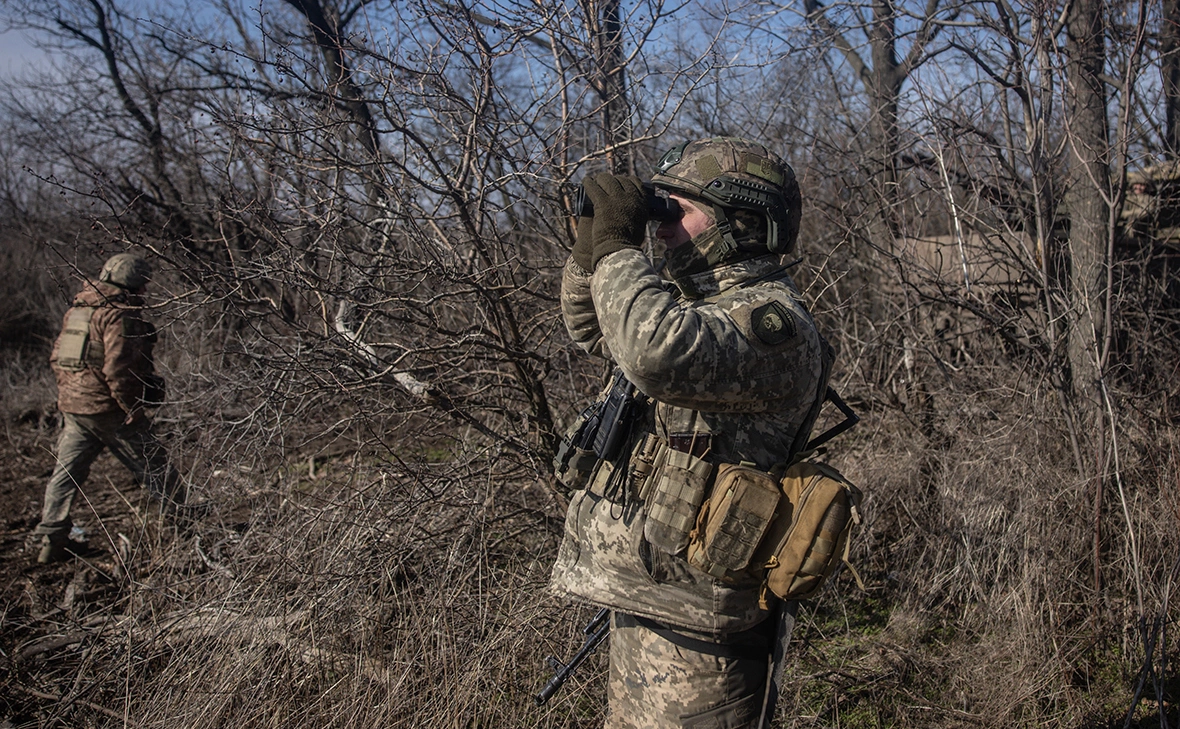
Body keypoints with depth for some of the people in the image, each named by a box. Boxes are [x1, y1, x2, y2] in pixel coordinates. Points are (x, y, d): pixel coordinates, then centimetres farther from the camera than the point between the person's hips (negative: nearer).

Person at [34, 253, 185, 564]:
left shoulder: (76, 310, 13)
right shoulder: (119, 315, -15)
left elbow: (58, 357, 17)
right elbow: (117, 367, -22)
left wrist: (68, 395, 22)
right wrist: (133, 408, -17)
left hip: (71, 406, 8)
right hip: (108, 409, -8)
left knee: (66, 472, 9)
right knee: (154, 467, 5)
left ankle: (52, 541, 9)